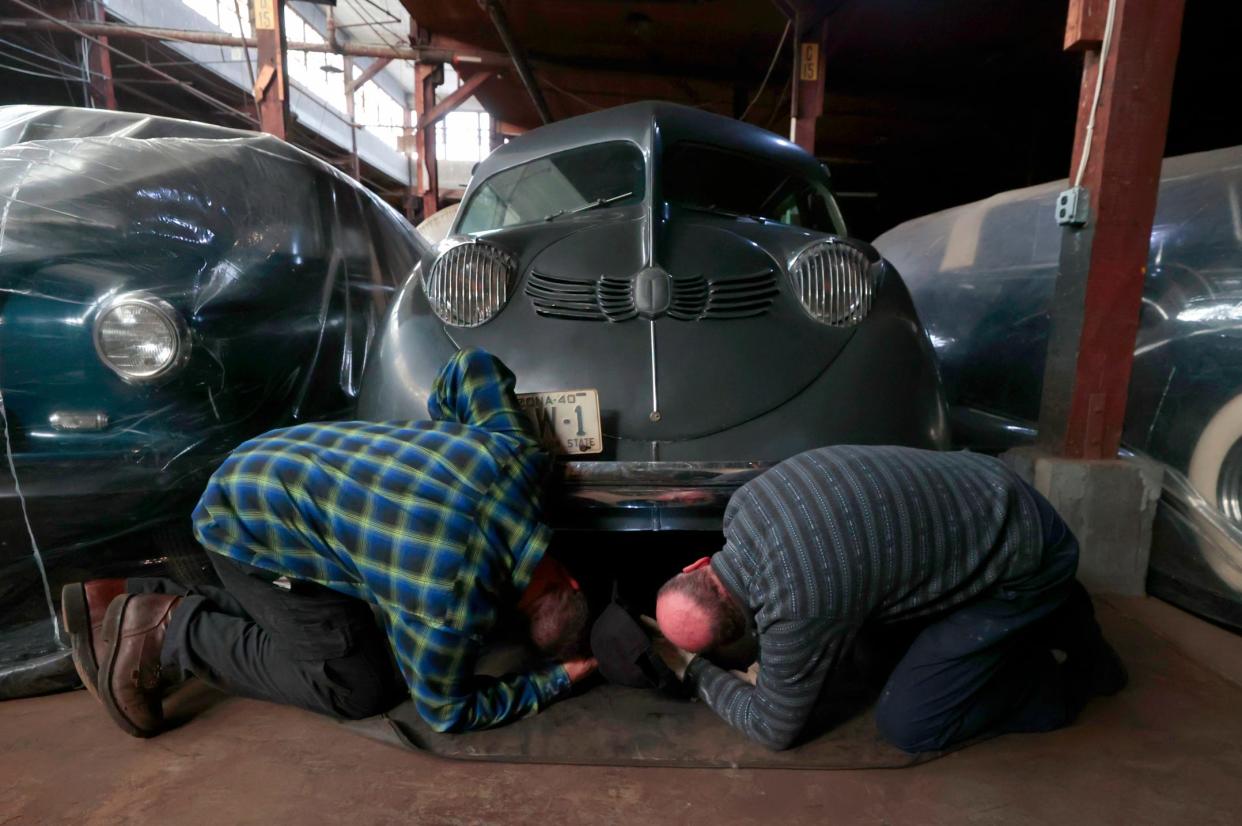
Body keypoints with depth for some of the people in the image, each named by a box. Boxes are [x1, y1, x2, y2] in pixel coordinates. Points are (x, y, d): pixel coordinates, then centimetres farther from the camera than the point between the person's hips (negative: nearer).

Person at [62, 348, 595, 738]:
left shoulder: (515, 450, -13)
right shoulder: (452, 596, -30)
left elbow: (472, 365, 3)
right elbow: (447, 713, -12)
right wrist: (551, 683, -4)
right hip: (249, 529, -8)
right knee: (359, 686, -7)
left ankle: (131, 600, 18)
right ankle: (168, 635, 4)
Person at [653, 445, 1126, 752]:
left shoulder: (796, 607, -31)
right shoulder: (745, 501, -10)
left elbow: (775, 729, -11)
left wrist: (695, 669, 0)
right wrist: (776, 666, 9)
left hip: (1024, 560, -8)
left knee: (905, 724, -4)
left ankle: (1072, 670, 12)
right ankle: (1043, 611, 24)